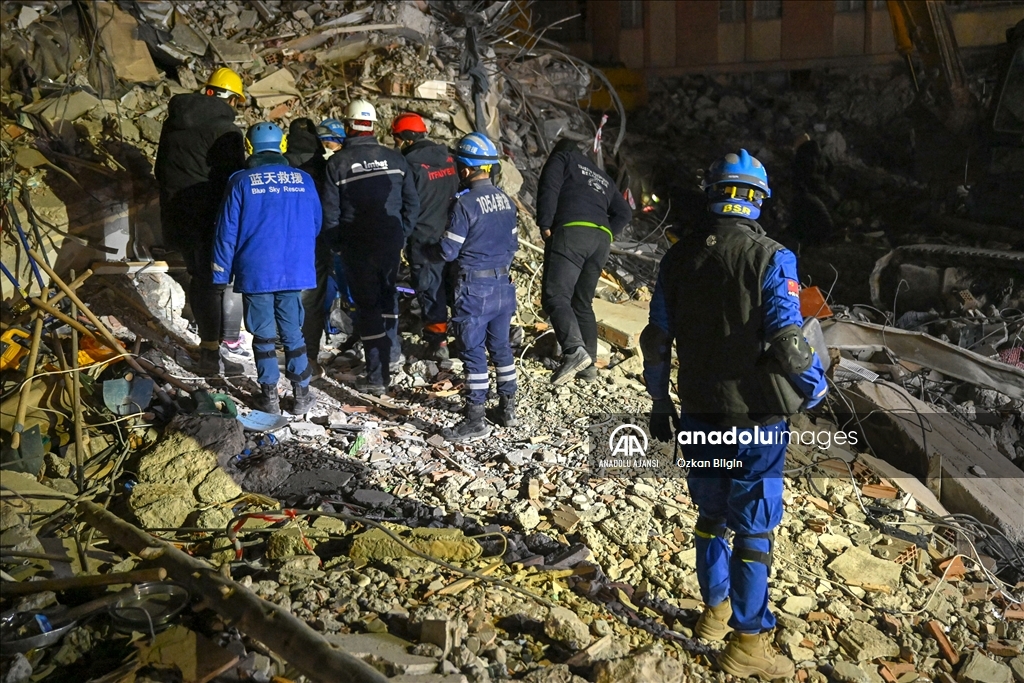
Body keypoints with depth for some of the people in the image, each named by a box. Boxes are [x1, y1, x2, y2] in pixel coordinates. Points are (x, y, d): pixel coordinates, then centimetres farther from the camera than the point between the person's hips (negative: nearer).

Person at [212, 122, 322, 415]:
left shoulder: (241, 182, -5)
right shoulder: (303, 180, 1)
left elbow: (227, 231, -3)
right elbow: (316, 225, 11)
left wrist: (221, 273, 4)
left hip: (255, 273, -2)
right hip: (295, 271, 2)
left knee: (263, 335, 8)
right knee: (293, 333, 11)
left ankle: (269, 396, 13)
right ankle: (302, 395, 13)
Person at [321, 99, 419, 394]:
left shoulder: (337, 162, -7)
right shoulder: (394, 159, 1)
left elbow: (330, 212, -7)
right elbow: (412, 204, 3)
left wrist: (336, 245, 6)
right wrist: (401, 235, 13)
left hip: (357, 247, -3)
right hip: (391, 243, 3)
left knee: (367, 304, 4)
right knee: (388, 292, 27)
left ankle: (377, 375, 6)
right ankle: (391, 350, 34)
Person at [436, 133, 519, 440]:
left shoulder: (465, 203, -17)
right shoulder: (505, 200, 5)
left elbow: (449, 251, -13)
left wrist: (439, 242, 7)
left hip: (474, 289, -7)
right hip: (503, 285, 7)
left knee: (473, 352, 0)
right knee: (501, 346, 17)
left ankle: (475, 420, 5)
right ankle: (508, 408, 27)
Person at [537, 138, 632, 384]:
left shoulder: (561, 158, 18)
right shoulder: (602, 177, 35)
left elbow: (548, 189, -2)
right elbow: (624, 213, 29)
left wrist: (545, 225, -4)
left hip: (571, 233, -7)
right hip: (601, 239, 7)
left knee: (554, 296, -15)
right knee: (583, 302, 14)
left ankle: (574, 351, -34)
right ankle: (588, 363, 10)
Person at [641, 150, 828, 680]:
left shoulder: (679, 257, 0)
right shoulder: (770, 259, -14)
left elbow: (656, 340, 4)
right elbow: (788, 343, -17)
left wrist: (660, 404, 15)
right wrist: (815, 391, 2)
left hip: (700, 412, 4)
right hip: (755, 414, -4)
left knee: (711, 513, 20)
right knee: (753, 525, 5)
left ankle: (715, 611, 35)